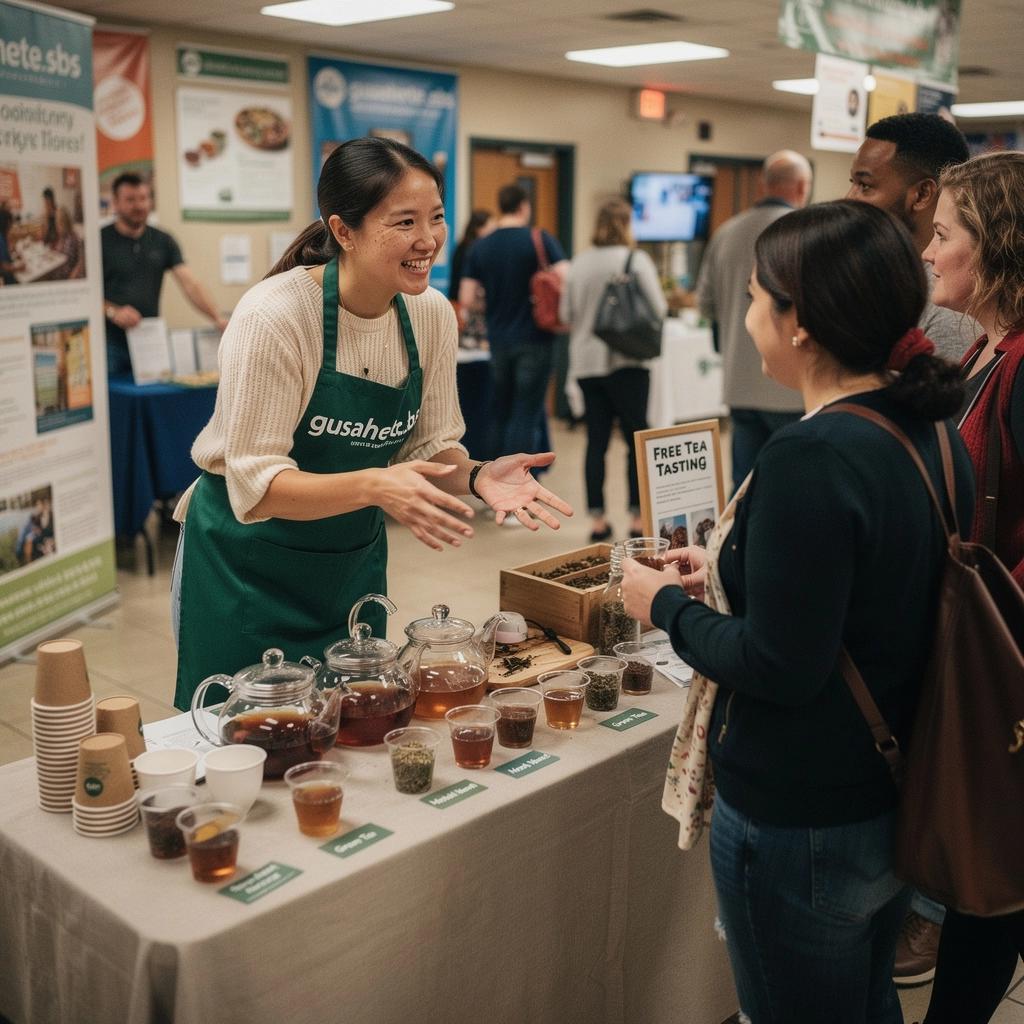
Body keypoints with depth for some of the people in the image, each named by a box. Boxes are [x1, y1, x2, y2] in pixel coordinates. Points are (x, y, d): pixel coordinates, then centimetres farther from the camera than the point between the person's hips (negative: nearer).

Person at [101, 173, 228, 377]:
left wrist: (217, 319, -13)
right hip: (111, 343, -3)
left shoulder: (163, 242, 10)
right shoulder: (100, 240, -1)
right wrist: (112, 312, -22)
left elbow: (190, 283, 0)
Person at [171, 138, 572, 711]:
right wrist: (372, 485, -39)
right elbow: (257, 485, -25)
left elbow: (430, 447, 1)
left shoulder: (433, 314, -7)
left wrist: (476, 476, -20)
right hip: (250, 562, -5)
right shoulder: (273, 316, -24)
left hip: (356, 556, 5)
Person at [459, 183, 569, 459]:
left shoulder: (481, 247, 3)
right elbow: (567, 279, -17)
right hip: (533, 339, -4)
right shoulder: (540, 239, -8)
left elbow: (466, 299, 1)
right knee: (526, 415, -2)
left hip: (498, 339, 4)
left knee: (501, 413, 14)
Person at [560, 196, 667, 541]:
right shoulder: (636, 260, -7)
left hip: (586, 363, 4)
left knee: (596, 441, 7)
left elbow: (566, 314, 10)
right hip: (626, 362, -4)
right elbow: (658, 309, -9)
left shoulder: (579, 263, 5)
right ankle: (637, 517, 5)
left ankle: (597, 520, 10)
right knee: (637, 439, 4)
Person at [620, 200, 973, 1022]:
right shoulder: (937, 431, -1)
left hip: (798, 822, -8)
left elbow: (778, 668, -26)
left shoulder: (810, 458, -28)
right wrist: (726, 575, 10)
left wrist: (669, 605, -10)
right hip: (901, 800, 8)